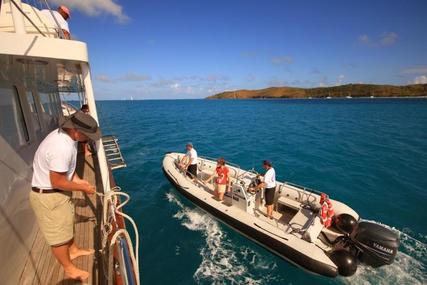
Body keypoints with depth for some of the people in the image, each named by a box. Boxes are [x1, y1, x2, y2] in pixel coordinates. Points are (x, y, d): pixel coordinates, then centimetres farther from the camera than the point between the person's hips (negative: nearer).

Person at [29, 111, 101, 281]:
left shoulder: (65, 135, -5)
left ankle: (73, 250, 50)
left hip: (58, 191, 9)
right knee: (59, 235, 9)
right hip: (48, 196, -9)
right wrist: (82, 188, -16)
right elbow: (57, 182, -27)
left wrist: (78, 180, 1)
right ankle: (69, 269, 31)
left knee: (67, 222, 27)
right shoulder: (62, 147, -35)